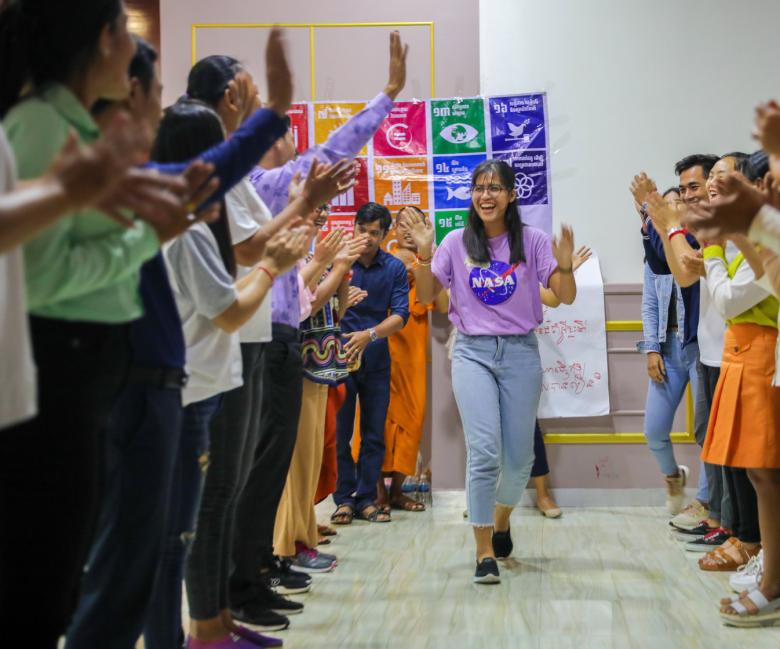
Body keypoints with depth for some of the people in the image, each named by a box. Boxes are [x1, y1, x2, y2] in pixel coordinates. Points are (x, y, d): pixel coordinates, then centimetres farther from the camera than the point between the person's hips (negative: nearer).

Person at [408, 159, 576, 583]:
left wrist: (564, 265, -22)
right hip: (473, 352, -1)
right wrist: (423, 254, -10)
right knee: (484, 452, -12)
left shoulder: (532, 241, 0)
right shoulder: (457, 243, 3)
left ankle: (501, 523, 36)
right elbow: (426, 296, 6)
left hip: (521, 352, 1)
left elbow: (566, 297, -3)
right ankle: (485, 554, -5)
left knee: (518, 457, 6)